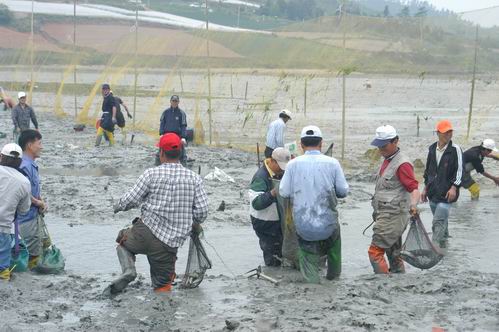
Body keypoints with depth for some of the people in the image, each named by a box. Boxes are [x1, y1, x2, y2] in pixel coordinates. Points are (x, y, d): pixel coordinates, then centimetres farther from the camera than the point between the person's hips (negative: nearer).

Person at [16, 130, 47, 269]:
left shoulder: (32, 165, 10)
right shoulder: (25, 166, -22)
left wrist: (42, 202, 2)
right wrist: (39, 203, -13)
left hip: (36, 215, 10)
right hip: (28, 217, -10)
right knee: (32, 253, -3)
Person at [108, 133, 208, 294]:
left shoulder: (152, 174, -5)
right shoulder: (195, 179, 3)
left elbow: (131, 199, -2)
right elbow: (202, 211, 0)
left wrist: (118, 206, 20)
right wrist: (194, 225, 21)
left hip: (147, 231, -2)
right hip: (171, 243, 3)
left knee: (123, 239, 28)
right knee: (162, 286, 15)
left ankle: (128, 269, 1)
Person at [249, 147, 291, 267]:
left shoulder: (279, 173, 2)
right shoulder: (261, 177, -25)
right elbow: (256, 203, -33)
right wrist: (273, 193, -44)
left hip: (277, 221, 9)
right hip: (265, 224, -9)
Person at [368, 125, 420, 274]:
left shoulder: (402, 164, -16)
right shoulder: (387, 160, 14)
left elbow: (414, 189, -23)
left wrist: (413, 205, -43)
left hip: (393, 217, -10)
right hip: (386, 215, 10)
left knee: (375, 252, -12)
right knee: (394, 254, 14)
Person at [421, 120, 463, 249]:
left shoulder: (455, 149, -7)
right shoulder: (432, 149, 9)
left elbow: (459, 170, -7)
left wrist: (454, 187, -16)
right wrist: (426, 188, 18)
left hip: (446, 193, -5)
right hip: (433, 192, 6)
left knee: (439, 221, -12)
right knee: (442, 220, 18)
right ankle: (443, 242, 32)